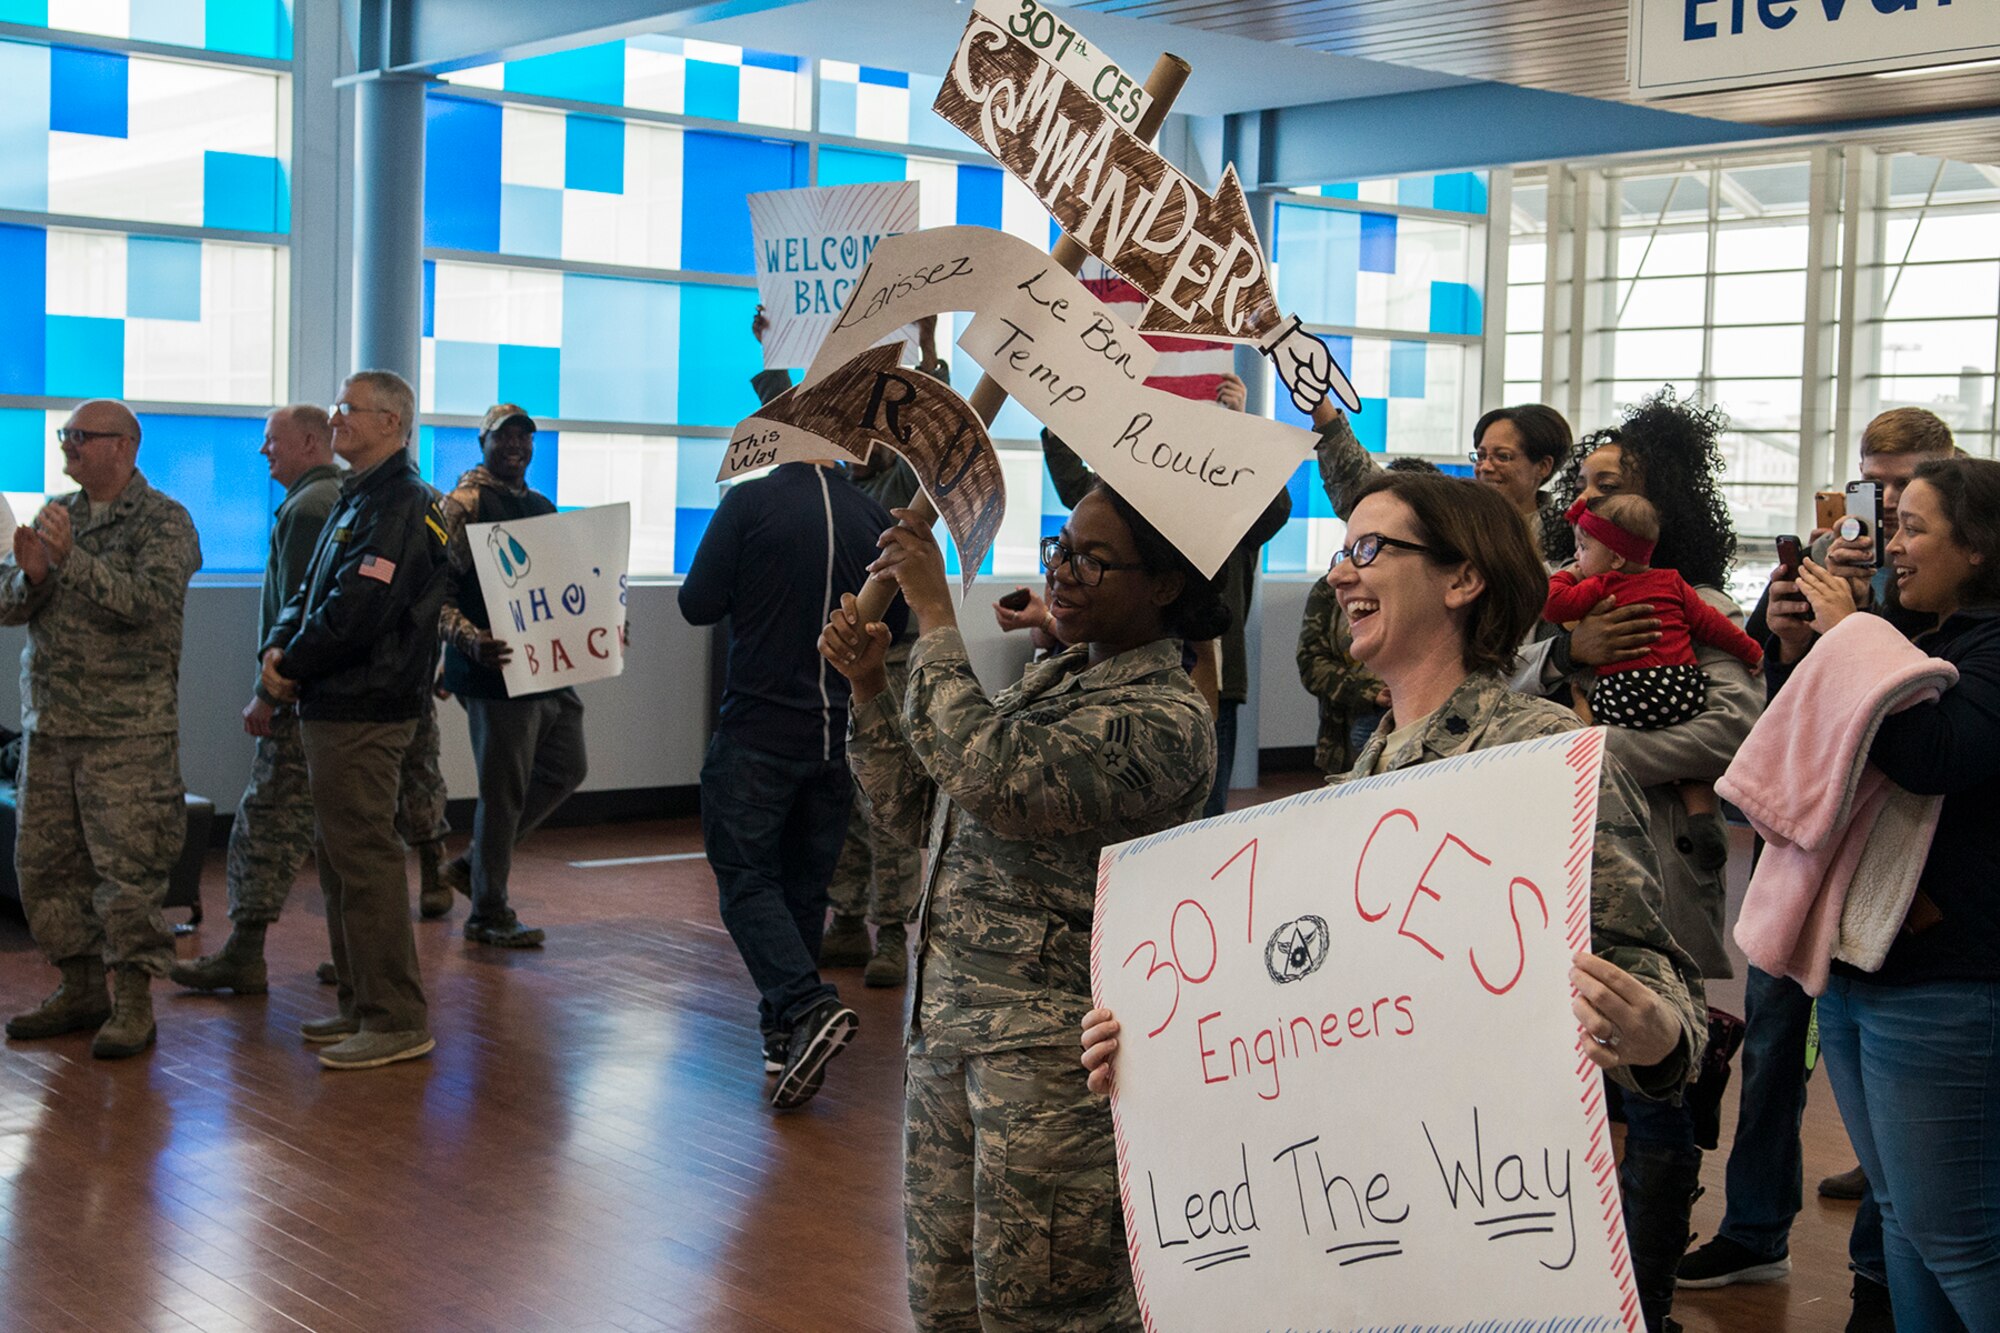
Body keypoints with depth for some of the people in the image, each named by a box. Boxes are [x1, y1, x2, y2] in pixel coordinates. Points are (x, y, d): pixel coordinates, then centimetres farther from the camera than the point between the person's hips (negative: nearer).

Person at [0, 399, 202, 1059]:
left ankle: (133, 1000, 4)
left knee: (128, 868, -5)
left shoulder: (163, 521, -4)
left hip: (128, 730, -7)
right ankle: (80, 987, 22)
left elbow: (149, 601, -20)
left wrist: (72, 558, -21)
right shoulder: (54, 515, 14)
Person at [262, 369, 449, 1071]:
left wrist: (292, 666, -8)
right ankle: (362, 1005, 24)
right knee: (340, 858, 15)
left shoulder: (398, 507, -15)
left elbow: (354, 614, -22)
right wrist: (278, 646, 0)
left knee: (364, 860, -8)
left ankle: (397, 1020, -3)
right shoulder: (358, 499, 19)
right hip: (334, 707, 11)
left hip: (363, 714, -11)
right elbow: (310, 591, 19)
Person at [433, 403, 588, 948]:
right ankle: (489, 914, 11)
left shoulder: (541, 506, 18)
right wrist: (470, 640, -29)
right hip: (497, 669, -9)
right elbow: (437, 590, -15)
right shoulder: (463, 504, -8)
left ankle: (477, 860, 29)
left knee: (565, 768, 15)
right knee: (504, 789, -2)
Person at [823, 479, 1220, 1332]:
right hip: (948, 1027, 9)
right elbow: (917, 815, 17)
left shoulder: (1166, 719, -15)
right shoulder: (1051, 679, 14)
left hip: (1050, 1049, -9)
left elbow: (989, 780, -27)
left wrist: (935, 616, -19)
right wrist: (869, 687, 5)